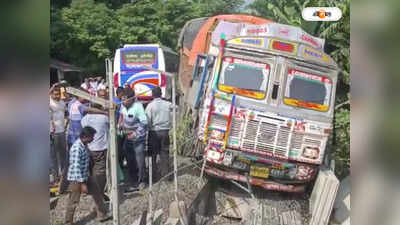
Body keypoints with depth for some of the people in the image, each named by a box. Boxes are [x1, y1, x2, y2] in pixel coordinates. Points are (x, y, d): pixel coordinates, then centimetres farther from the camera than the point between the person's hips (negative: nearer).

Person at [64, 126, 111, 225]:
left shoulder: (84, 145, 2)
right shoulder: (77, 148, -27)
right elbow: (76, 167, -28)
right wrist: (82, 183, -25)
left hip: (86, 176, 9)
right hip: (76, 178, -9)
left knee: (97, 193, 14)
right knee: (73, 202, 4)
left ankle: (102, 215, 26)